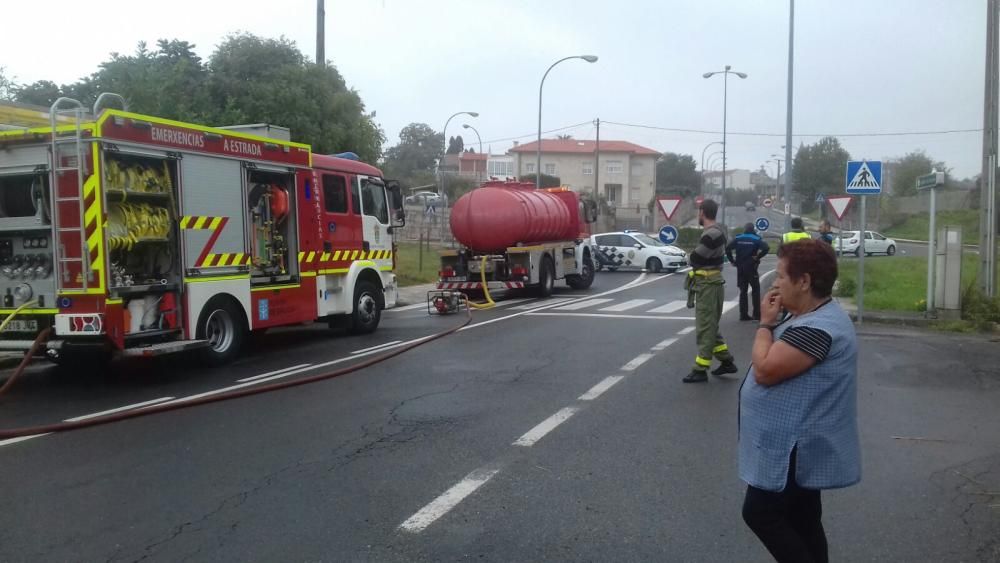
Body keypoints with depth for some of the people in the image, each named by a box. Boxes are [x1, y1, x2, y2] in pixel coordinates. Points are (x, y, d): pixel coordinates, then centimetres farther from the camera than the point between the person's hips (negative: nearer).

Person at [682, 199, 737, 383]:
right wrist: (697, 258, -4)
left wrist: (691, 258, 2)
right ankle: (727, 361, 24)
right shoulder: (716, 231, 13)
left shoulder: (712, 234, -20)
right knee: (710, 326, 18)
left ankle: (700, 370, 0)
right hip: (711, 283, 10)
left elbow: (694, 259, -19)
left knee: (705, 328, -5)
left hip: (708, 285, -10)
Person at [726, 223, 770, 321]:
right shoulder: (756, 239, -4)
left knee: (743, 291, 10)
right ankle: (757, 314, 4)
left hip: (740, 269, 3)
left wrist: (732, 260, -1)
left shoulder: (738, 239, 4)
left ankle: (743, 314, 8)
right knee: (755, 291, 8)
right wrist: (757, 257, -12)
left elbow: (727, 248, -6)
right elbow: (766, 248, -21)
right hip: (751, 268, -3)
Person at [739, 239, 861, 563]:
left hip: (797, 449, -11)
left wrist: (765, 324, -16)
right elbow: (776, 364, 16)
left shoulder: (818, 327, -27)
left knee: (760, 512, -2)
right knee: (801, 520, 18)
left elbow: (765, 371, -26)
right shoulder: (813, 317, 10)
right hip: (799, 445, 11)